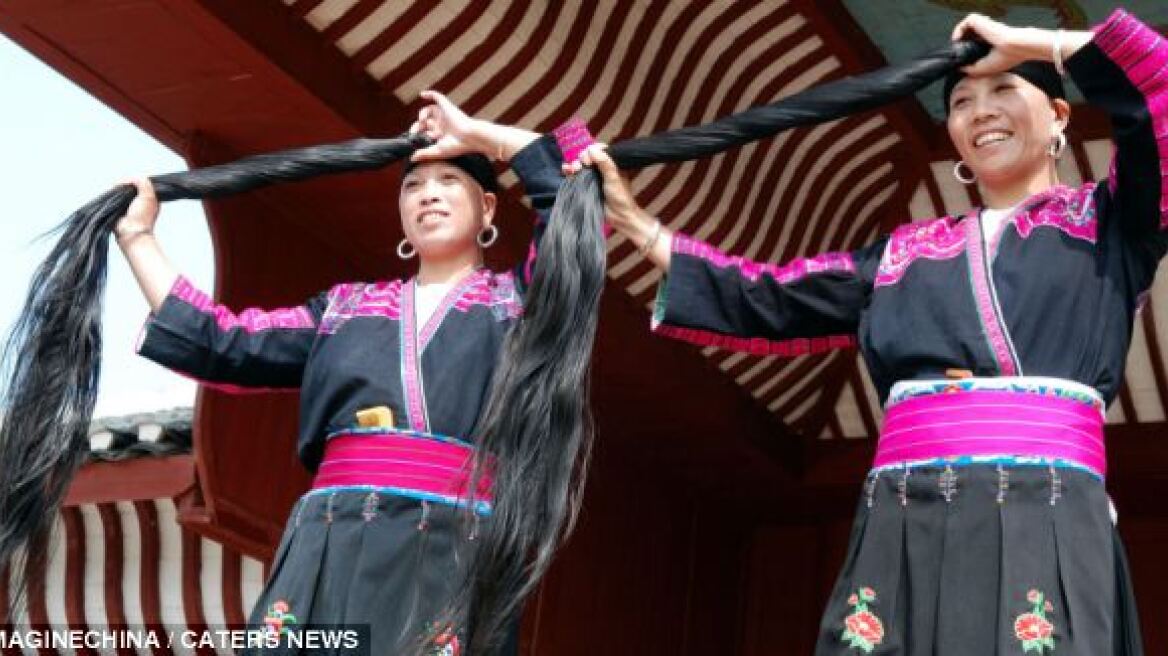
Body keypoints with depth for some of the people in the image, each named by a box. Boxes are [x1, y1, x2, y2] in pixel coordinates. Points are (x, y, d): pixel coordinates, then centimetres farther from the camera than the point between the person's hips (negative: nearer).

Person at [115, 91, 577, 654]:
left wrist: (474, 133, 16)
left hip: (450, 553, -2)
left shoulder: (518, 299, 16)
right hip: (327, 553, 3)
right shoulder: (347, 307, 25)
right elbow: (218, 346, 22)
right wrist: (137, 235, 27)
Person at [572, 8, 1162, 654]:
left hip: (1044, 526, -3)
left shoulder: (1103, 221, 15)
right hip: (901, 531, 3)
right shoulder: (904, 251, 24)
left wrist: (1038, 42, 10)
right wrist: (635, 222, 23)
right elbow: (765, 304, 25)